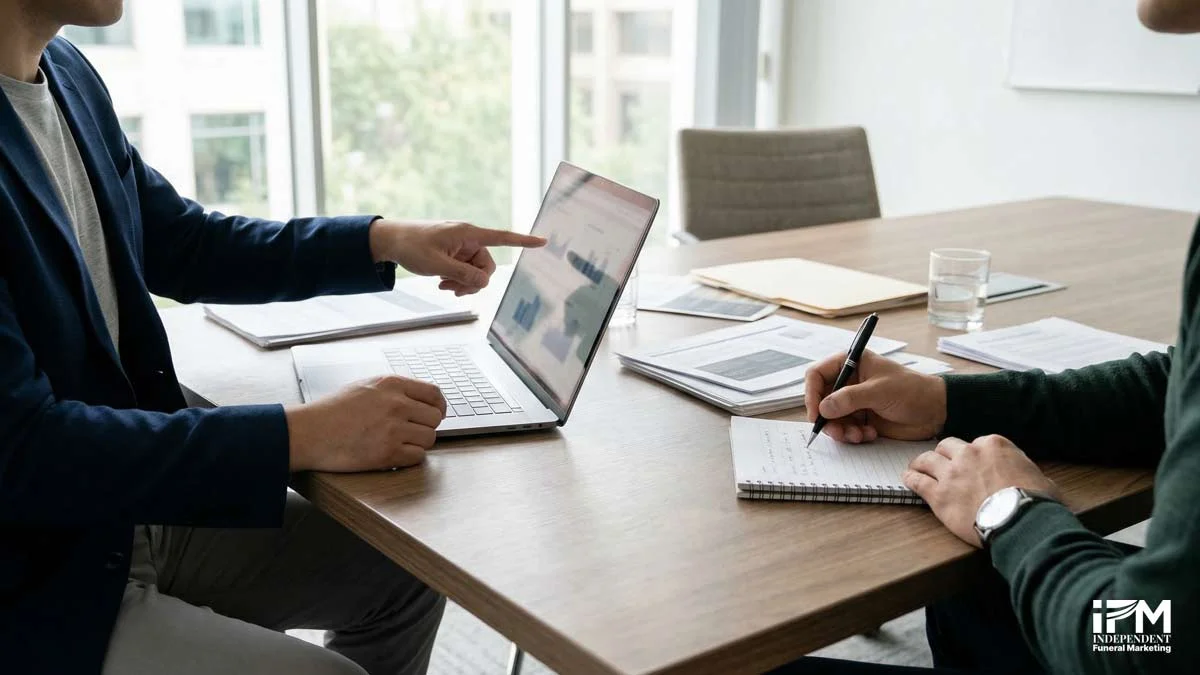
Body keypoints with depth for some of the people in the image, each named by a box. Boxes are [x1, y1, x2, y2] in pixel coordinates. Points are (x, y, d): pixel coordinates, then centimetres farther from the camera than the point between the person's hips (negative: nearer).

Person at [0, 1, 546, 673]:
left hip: (135, 510, 8)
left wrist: (384, 240, 4)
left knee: (405, 573, 10)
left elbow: (181, 243, 13)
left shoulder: (66, 73, 1)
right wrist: (300, 436, -28)